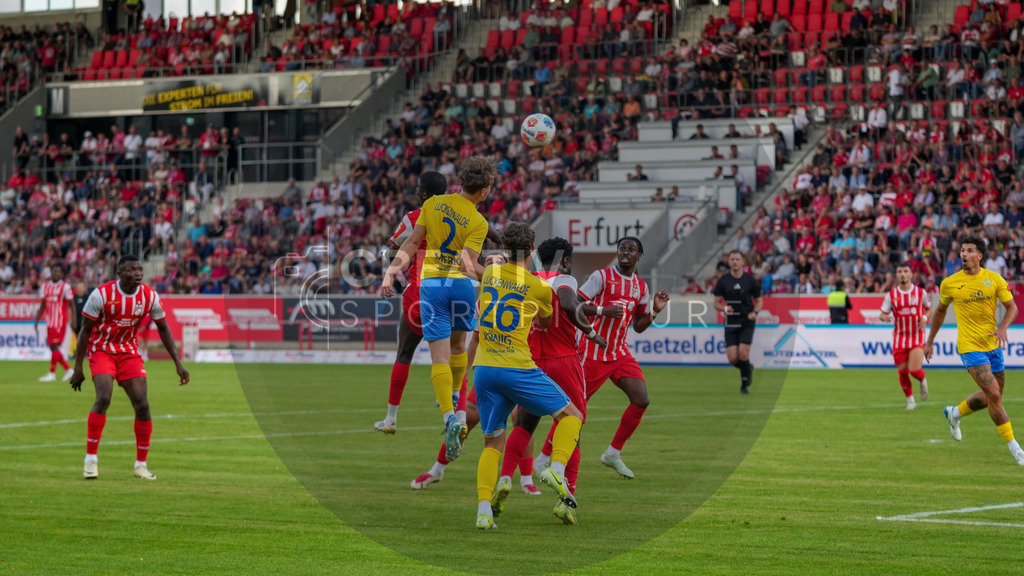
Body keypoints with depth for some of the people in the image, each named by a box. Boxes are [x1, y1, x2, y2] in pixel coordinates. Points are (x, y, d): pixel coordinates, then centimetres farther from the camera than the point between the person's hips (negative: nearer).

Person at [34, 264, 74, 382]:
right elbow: (42, 305, 17)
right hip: (50, 322, 6)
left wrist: (73, 320, -12)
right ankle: (68, 370, 15)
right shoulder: (45, 286, 12)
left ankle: (52, 373, -1)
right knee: (52, 347, 6)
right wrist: (37, 320, 13)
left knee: (54, 346, -8)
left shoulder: (65, 287, -5)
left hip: (60, 321, -6)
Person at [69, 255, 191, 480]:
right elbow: (85, 330, -10)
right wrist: (78, 368, -10)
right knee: (103, 397, -25)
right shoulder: (102, 294, -18)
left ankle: (141, 465, 8)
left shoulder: (149, 296, -7)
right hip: (101, 350, -4)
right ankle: (90, 459, -16)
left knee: (142, 405, -6)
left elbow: (163, 328, 6)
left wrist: (178, 363, 3)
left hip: (129, 352, 4)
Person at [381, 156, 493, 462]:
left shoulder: (433, 204, 0)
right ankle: (454, 401, 41)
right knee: (458, 345, 25)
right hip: (461, 284, -1)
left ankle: (449, 416, -20)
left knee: (440, 357, -4)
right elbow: (468, 265, -17)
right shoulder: (478, 223, -10)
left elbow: (411, 243, -2)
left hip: (431, 283, 1)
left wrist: (390, 273, 0)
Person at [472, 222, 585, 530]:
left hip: (483, 369, 4)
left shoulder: (489, 273, 8)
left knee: (492, 444, 11)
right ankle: (556, 468, -14)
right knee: (571, 415, 11)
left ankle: (483, 508, -7)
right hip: (517, 368, -4)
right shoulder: (540, 287, -2)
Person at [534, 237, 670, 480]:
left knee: (641, 400, -9)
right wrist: (603, 310, -26)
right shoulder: (602, 277, -8)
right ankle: (542, 459, 9)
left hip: (620, 354, 6)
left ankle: (613, 454, 7)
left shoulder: (641, 286, 11)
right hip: (593, 354, -6)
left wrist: (655, 310, 2)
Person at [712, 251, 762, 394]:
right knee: (733, 358, -7)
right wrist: (724, 308, -18)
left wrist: (755, 312, -12)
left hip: (747, 322, -1)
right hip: (731, 323, 2)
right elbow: (717, 303, 4)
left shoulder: (750, 280, -1)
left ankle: (745, 384, 6)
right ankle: (748, 369, 27)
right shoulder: (723, 280, 1)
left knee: (743, 354, -14)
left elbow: (759, 300, 8)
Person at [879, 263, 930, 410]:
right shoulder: (891, 295, 1)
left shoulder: (920, 292, -1)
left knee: (914, 370, -14)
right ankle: (910, 400, 19)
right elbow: (882, 314, 3)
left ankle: (922, 381, 22)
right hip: (899, 336, 2)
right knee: (903, 371, 0)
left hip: (917, 336, -2)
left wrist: (925, 317, -7)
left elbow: (929, 308, 14)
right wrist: (884, 317, -21)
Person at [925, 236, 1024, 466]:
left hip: (993, 344, 4)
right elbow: (940, 310, 12)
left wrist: (1003, 328, -17)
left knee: (991, 397, 13)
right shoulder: (949, 283, -4)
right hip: (970, 347, -4)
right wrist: (930, 341, 17)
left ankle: (955, 413, 39)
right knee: (994, 395, -14)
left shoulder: (994, 279, -2)